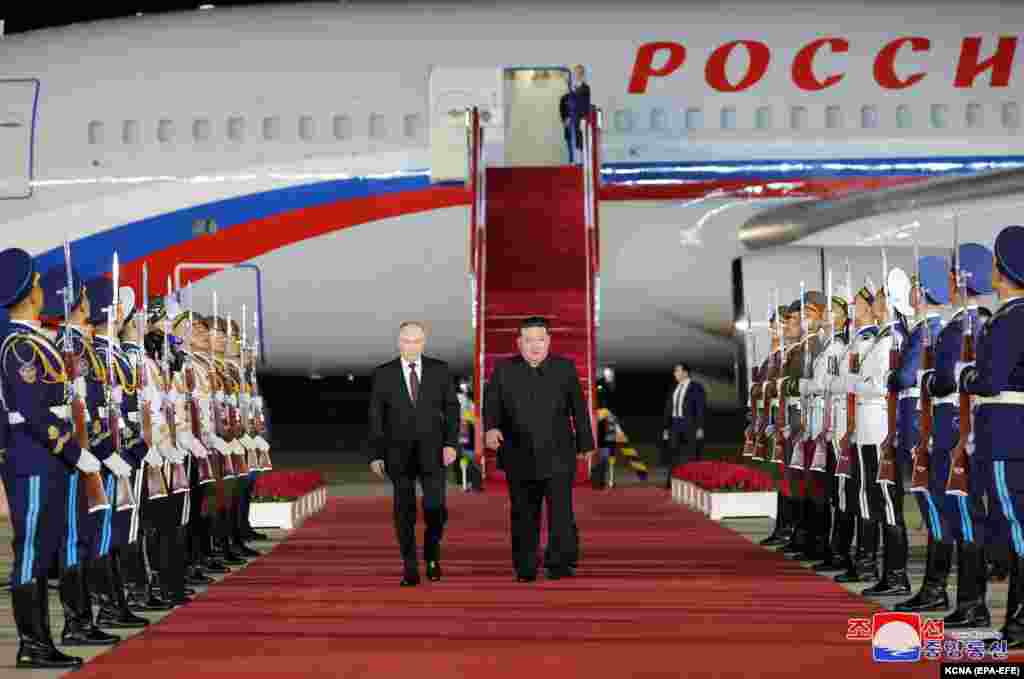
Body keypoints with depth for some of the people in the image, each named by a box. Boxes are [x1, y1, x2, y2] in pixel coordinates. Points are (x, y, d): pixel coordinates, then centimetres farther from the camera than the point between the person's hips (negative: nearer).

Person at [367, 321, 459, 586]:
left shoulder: (440, 369, 3)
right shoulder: (383, 373, 1)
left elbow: (451, 408, 3)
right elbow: (375, 418, 1)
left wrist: (451, 443, -8)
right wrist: (375, 455, -3)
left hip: (432, 450, 0)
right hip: (399, 453, 0)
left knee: (435, 509, -10)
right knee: (405, 512, -1)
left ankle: (432, 554, 17)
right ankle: (410, 569, 8)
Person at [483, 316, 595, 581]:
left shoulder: (565, 368, 4)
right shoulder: (503, 369, 4)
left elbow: (579, 409, 8)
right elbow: (491, 403, -2)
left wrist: (586, 445, 11)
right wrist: (491, 428, -22)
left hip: (558, 453, -1)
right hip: (520, 456, 1)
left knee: (561, 508, -12)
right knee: (523, 515, 8)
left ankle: (560, 564, -3)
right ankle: (525, 568, 17)